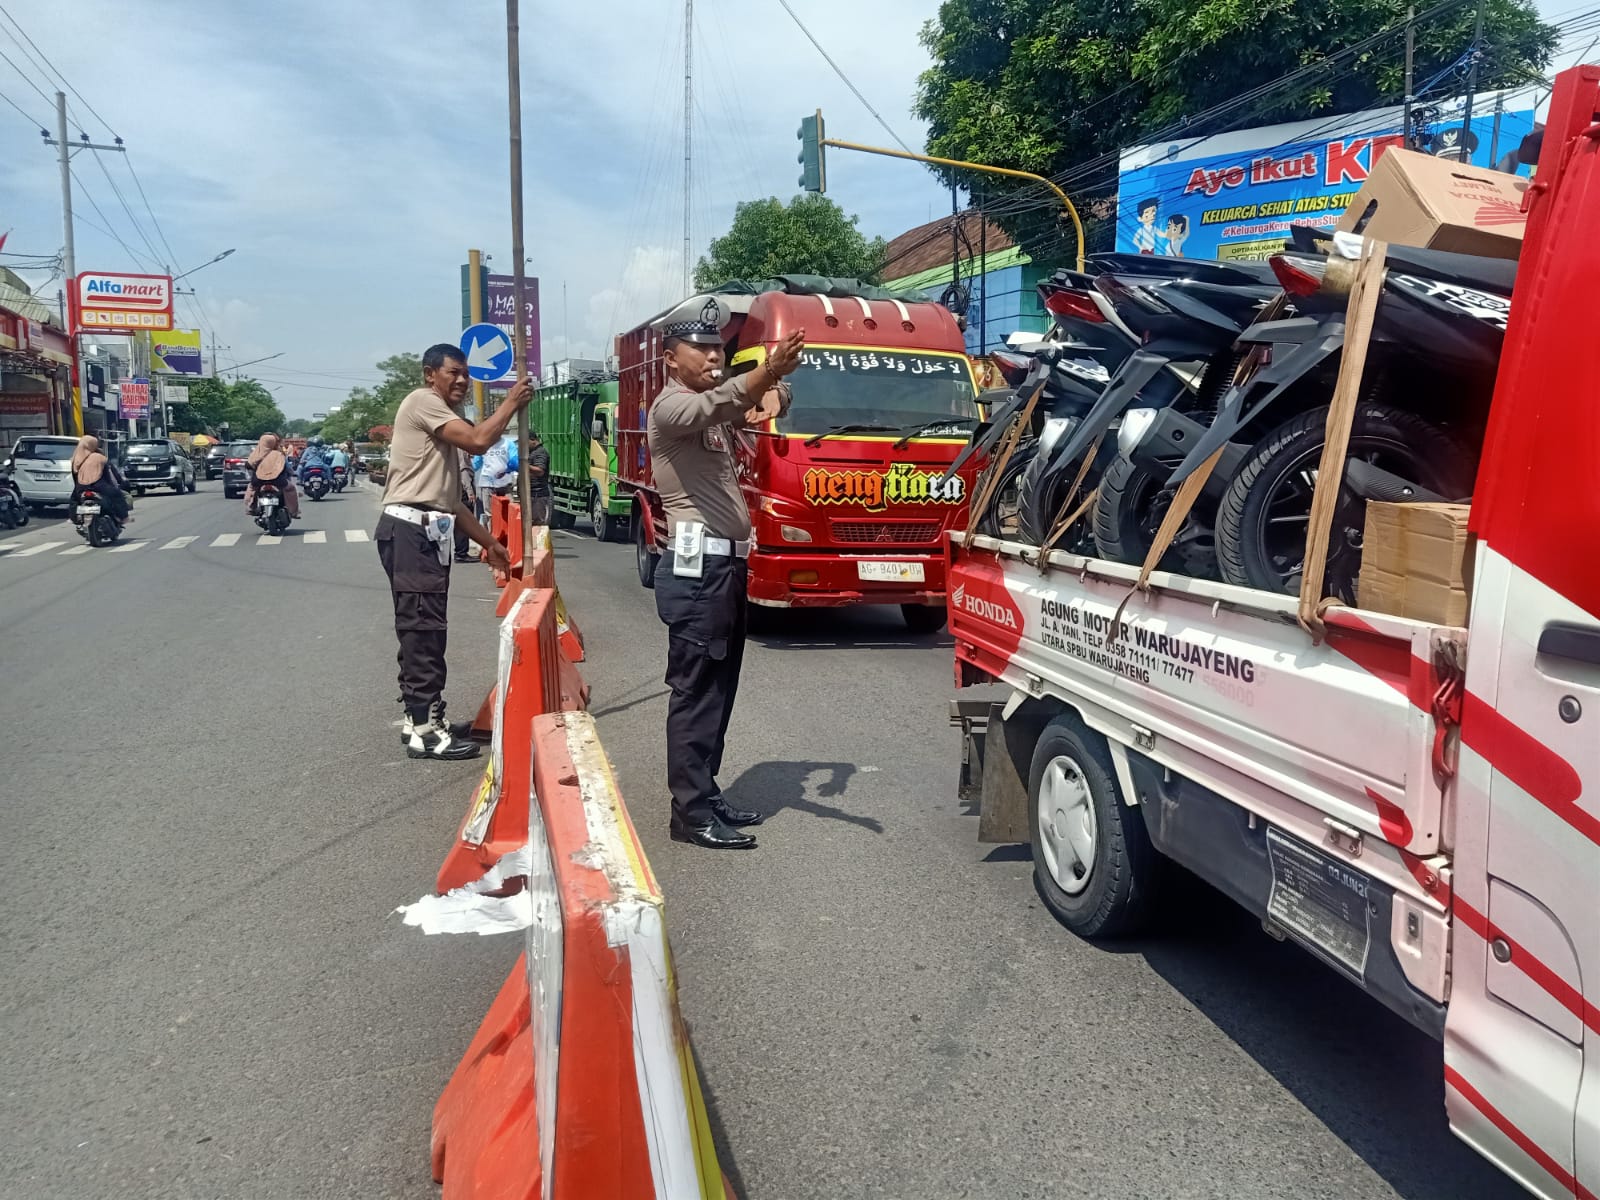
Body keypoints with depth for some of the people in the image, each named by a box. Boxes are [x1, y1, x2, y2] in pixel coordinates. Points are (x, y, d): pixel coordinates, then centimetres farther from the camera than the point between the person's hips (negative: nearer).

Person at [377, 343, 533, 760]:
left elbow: (451, 500, 24)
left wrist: (488, 543, 21)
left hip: (427, 534, 10)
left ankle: (421, 718, 21)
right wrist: (512, 402, -5)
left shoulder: (445, 427, 25)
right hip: (411, 531, -10)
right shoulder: (421, 401, -4)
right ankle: (424, 730, -6)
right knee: (423, 629, -9)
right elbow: (478, 441, -18)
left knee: (424, 629, 13)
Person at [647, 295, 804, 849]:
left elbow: (753, 401, 27)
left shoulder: (715, 408, 19)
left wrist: (773, 392, 1)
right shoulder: (671, 405, -9)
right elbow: (709, 407, -31)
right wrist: (764, 373, -49)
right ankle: (691, 815, -2)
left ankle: (706, 795, 22)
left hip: (727, 563, 10)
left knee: (719, 689, 13)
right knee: (695, 692, -7)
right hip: (697, 565, -10)